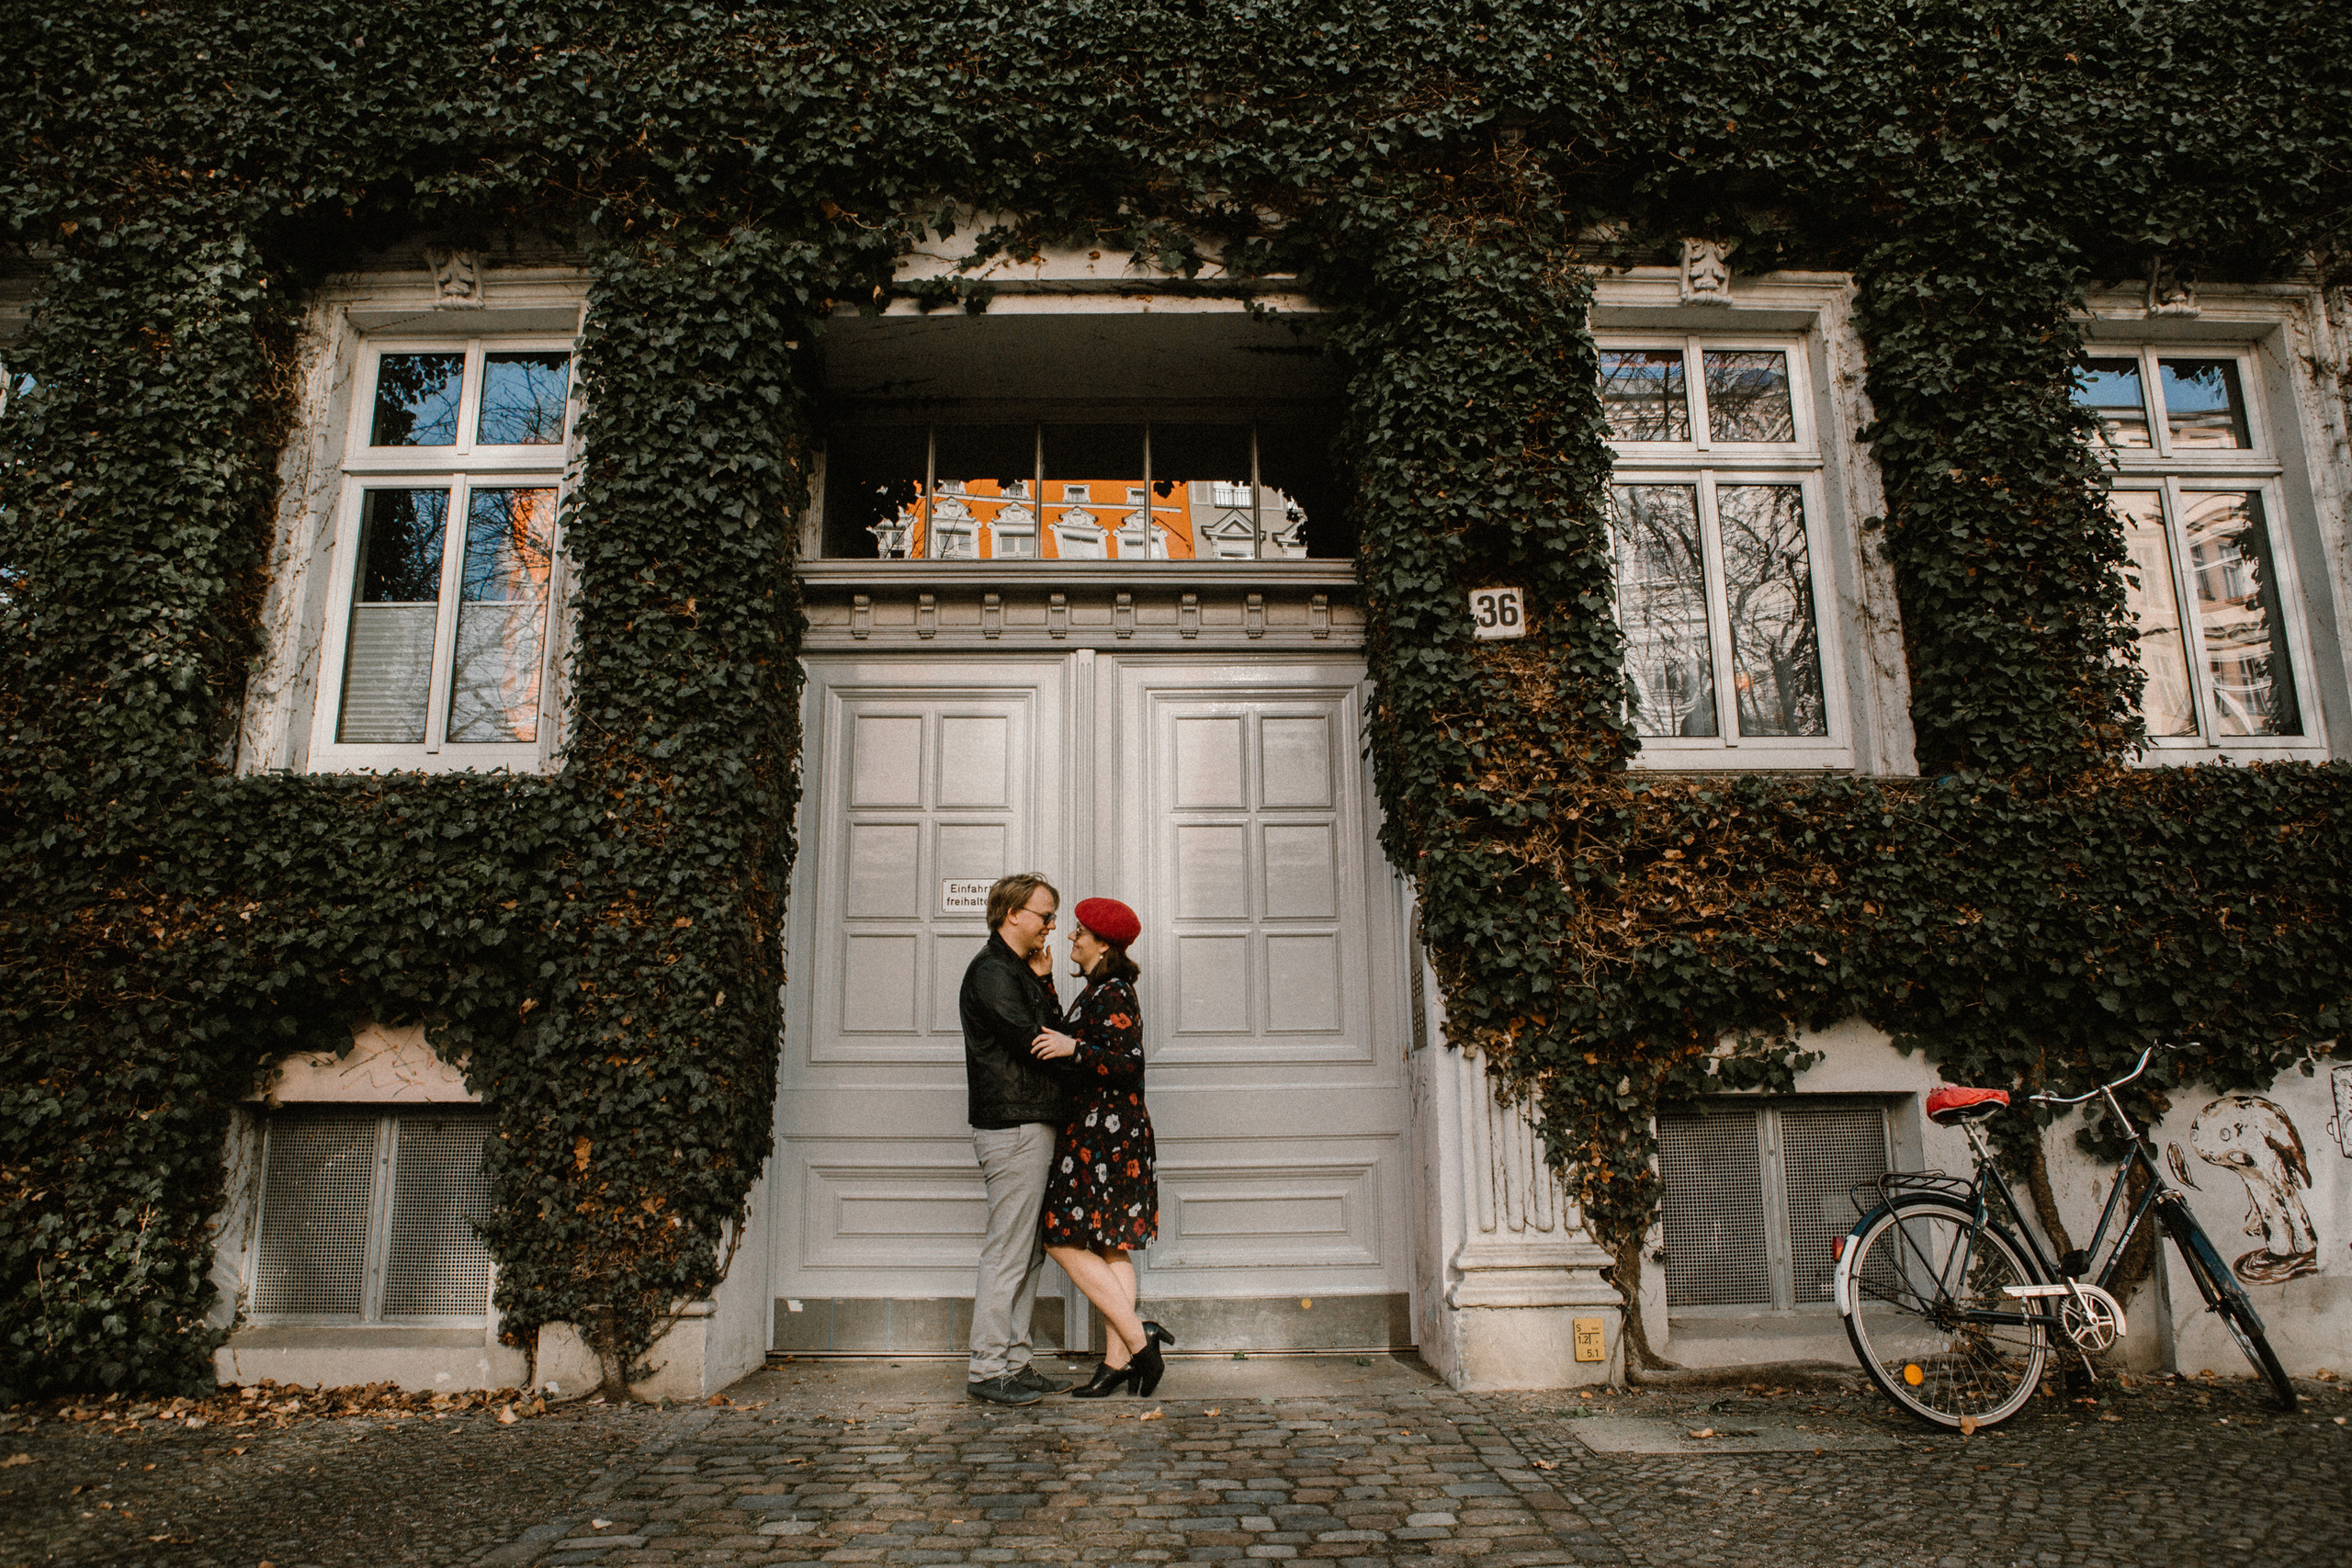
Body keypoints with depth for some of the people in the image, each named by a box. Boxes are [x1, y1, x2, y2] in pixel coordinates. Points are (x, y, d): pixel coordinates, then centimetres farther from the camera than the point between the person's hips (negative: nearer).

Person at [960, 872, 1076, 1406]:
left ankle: (1013, 1362, 19)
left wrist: (1045, 985, 6)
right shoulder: (992, 972, -11)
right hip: (1013, 1126, -10)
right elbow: (1033, 1043, -18)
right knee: (1007, 1252, -6)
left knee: (1029, 1252, 12)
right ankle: (986, 1371, 2)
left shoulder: (1019, 971, 21)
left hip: (1031, 1126, 10)